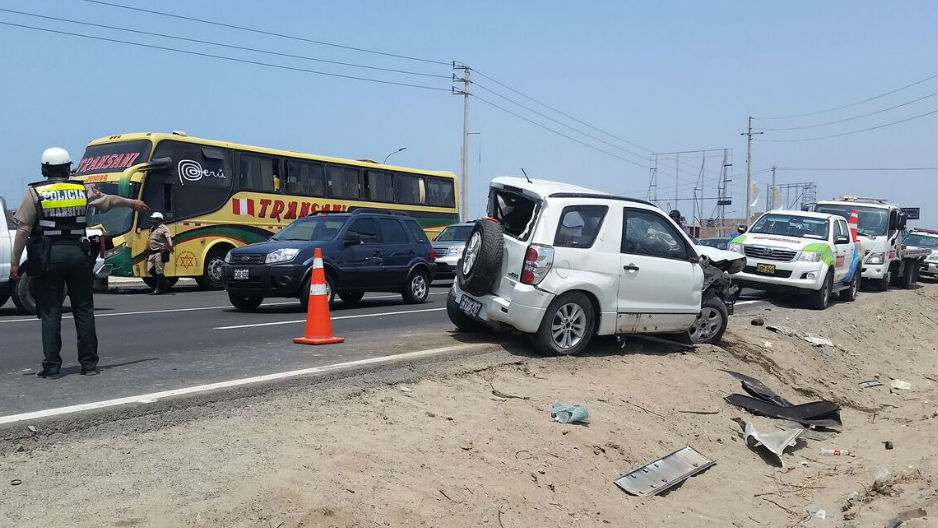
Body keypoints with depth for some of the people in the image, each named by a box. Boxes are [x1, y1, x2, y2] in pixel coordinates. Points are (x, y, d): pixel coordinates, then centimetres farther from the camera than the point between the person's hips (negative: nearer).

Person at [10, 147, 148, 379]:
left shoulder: (35, 193, -3)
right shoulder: (83, 191, 6)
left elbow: (23, 230, -6)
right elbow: (109, 201, 23)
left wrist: (15, 262, -2)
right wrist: (133, 203, 42)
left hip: (48, 256, -2)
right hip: (78, 254, 2)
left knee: (50, 313, 3)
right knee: (84, 310, 9)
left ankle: (52, 366, 4)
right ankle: (89, 363, 12)